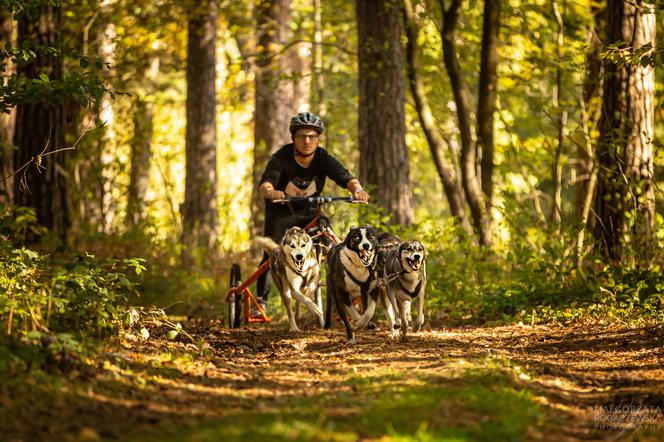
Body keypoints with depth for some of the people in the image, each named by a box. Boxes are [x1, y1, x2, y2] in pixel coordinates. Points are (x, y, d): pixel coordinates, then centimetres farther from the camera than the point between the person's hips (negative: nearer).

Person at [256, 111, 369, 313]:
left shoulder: (324, 158, -19)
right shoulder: (282, 157, -25)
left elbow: (346, 177, -33)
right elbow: (265, 184, -41)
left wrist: (357, 189, -56)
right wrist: (270, 192, -65)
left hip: (310, 211, 2)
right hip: (281, 213, -2)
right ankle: (261, 299, -8)